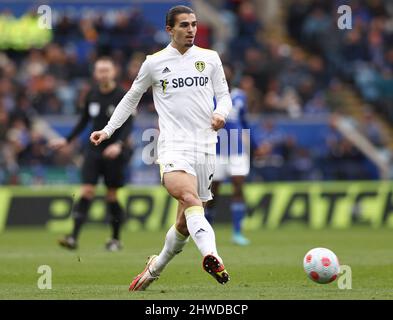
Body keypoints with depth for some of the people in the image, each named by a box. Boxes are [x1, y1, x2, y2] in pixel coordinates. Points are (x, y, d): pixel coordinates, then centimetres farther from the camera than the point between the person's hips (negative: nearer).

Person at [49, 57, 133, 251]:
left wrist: (119, 144, -29)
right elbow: (84, 121, 18)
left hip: (114, 152, -3)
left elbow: (128, 124, -14)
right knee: (87, 192, -8)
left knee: (112, 196, 3)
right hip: (94, 149, 3)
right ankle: (74, 237, -15)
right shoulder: (92, 95, 6)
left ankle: (116, 239, 19)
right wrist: (67, 140, 14)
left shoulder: (122, 96, -8)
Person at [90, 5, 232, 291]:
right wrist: (108, 130, 17)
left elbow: (224, 96, 16)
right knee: (190, 198, -32)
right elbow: (132, 98, 21)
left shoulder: (210, 58, 12)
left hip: (205, 148, 3)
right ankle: (211, 256, -53)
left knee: (185, 223, 7)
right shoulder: (154, 63, 8)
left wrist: (221, 114, -7)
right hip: (173, 146, -3)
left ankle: (155, 268, 31)